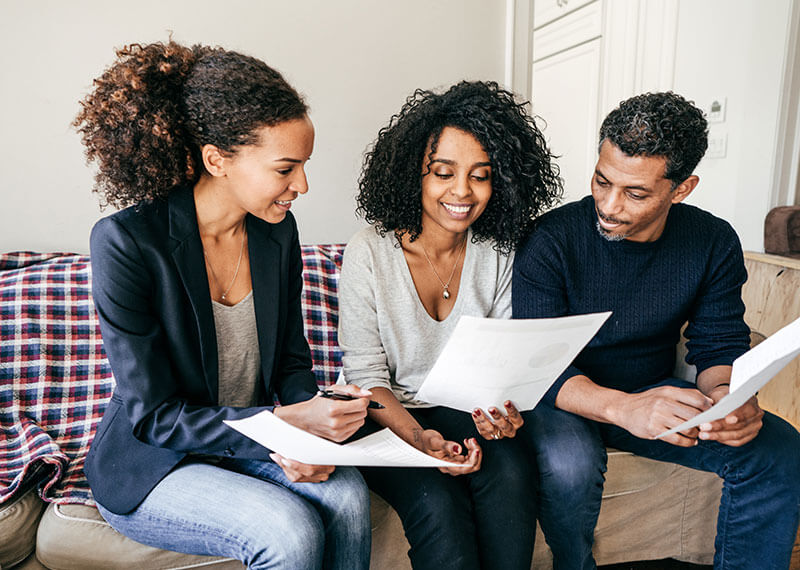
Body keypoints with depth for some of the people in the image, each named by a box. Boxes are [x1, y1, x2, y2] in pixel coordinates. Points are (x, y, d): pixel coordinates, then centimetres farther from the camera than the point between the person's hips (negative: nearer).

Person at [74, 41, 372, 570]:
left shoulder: (277, 231, -4)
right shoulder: (125, 242, -21)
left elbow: (291, 357, 5)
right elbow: (153, 415, -19)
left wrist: (311, 425, -16)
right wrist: (284, 425, -29)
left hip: (250, 441, 5)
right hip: (151, 462, -4)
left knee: (347, 495, -23)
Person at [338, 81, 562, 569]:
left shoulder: (499, 254, -3)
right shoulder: (369, 254, -13)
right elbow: (366, 375, -10)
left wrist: (503, 407, -20)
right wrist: (418, 436, -26)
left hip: (465, 409, 3)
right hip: (387, 416, -3)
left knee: (511, 471, -26)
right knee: (438, 503, -29)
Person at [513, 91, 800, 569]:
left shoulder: (715, 244, -5)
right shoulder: (552, 240, -19)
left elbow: (721, 344, -1)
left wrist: (726, 394, -26)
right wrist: (620, 407, -41)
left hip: (655, 390, 4)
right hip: (570, 399, -3)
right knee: (568, 464, -34)